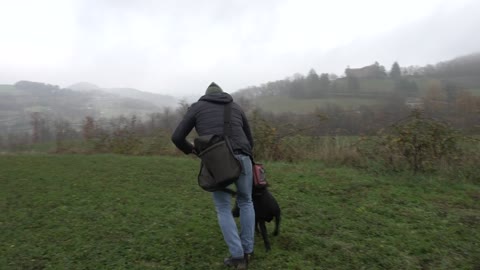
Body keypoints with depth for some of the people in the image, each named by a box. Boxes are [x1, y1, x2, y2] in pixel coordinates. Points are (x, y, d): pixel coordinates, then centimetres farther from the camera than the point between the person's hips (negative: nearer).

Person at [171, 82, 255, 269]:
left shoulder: (197, 107, 18)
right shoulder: (236, 107, 25)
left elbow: (177, 137, 13)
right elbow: (250, 140, 28)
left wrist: (190, 150, 33)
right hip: (241, 159, 2)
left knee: (223, 209, 15)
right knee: (245, 202, 24)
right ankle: (247, 250, 25)